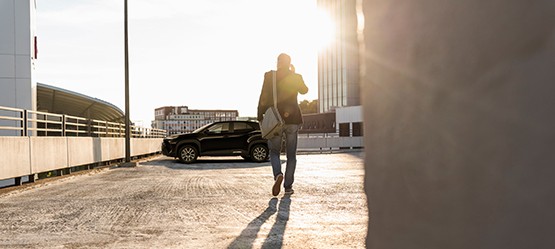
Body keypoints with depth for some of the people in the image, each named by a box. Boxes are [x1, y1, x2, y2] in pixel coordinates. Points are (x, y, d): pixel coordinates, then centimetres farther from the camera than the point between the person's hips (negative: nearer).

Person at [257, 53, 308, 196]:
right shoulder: (296, 77, 2)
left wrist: (260, 115, -1)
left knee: (274, 151, 12)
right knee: (291, 154, 10)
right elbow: (304, 90, 21)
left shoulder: (269, 76, -3)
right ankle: (288, 187, 7)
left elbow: (263, 97, -8)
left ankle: (278, 175, -15)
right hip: (293, 119, 1)